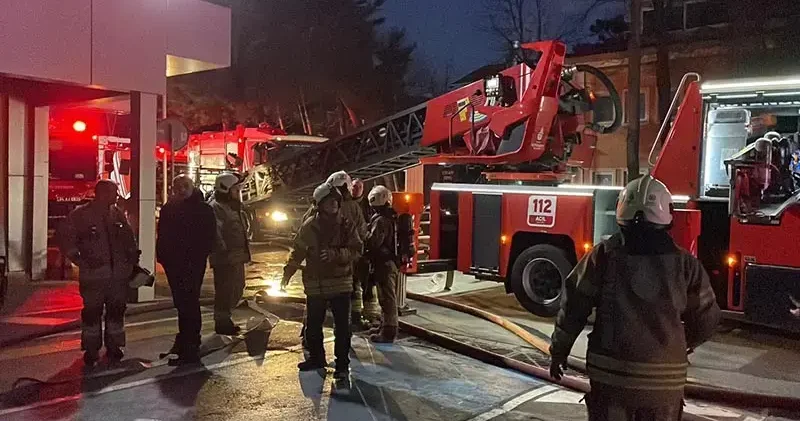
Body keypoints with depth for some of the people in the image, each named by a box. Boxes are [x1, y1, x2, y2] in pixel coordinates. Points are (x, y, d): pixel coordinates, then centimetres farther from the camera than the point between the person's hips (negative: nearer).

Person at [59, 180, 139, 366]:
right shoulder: (80, 215, -4)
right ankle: (91, 350, 16)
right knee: (92, 311, 3)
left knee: (117, 309, 11)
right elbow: (67, 241, -3)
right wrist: (82, 261, -11)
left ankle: (113, 346, 25)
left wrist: (133, 257, 7)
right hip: (93, 274, -4)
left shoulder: (117, 214, 9)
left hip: (119, 273, 4)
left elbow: (129, 237, 16)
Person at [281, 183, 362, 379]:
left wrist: (336, 254, -21)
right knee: (313, 325, 13)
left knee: (342, 326, 2)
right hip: (315, 284, 2)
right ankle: (316, 357, 32)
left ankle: (342, 363, 13)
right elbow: (298, 251, 6)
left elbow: (357, 250, -6)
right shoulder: (309, 226, -2)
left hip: (341, 283, -1)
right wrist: (288, 272, 1)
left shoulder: (346, 226, -3)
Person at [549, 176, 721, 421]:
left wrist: (559, 350, 11)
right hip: (664, 380, 1)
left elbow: (574, 305, -2)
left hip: (610, 374, -1)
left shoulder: (604, 255, -6)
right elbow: (706, 318, 8)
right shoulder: (684, 263, -2)